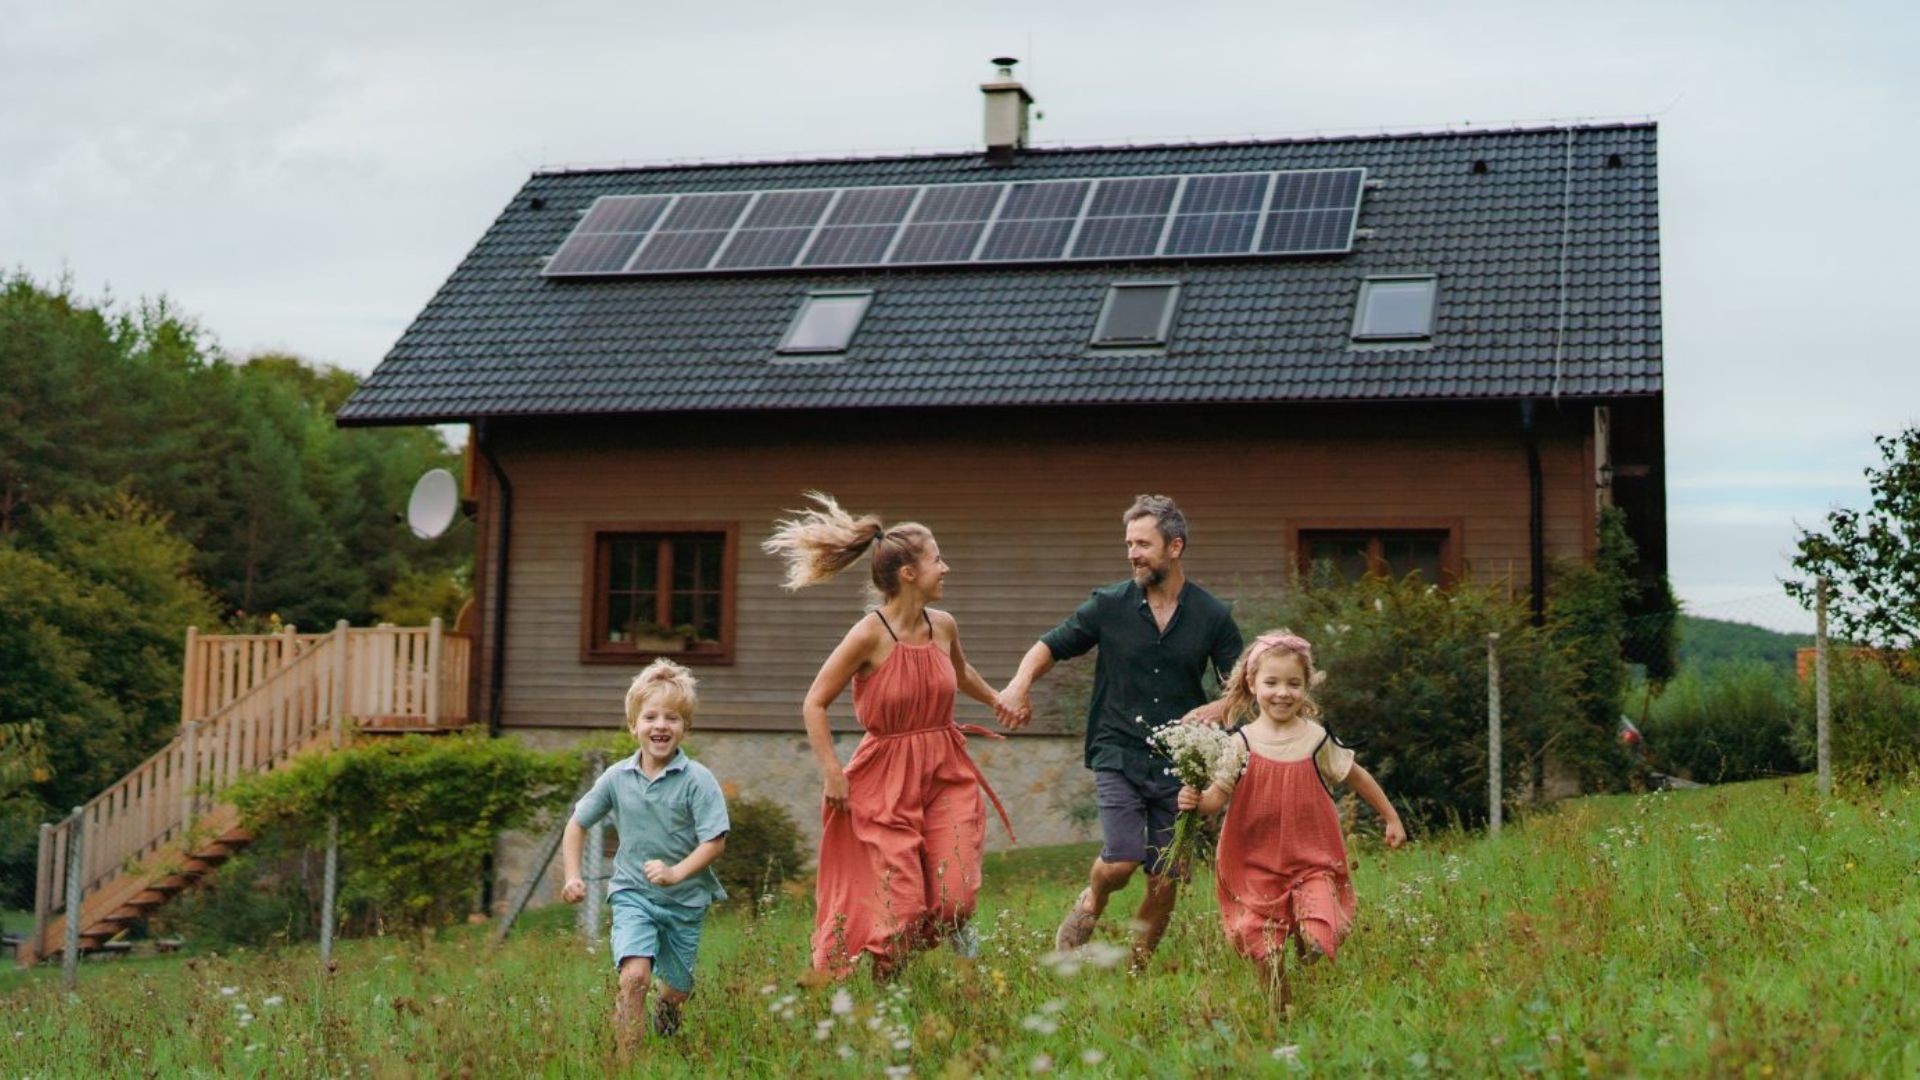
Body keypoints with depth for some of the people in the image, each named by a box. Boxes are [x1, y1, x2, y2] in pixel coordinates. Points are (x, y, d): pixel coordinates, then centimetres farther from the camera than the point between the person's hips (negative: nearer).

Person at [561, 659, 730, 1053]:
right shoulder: (617, 777, -4)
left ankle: (665, 1008, 54)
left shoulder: (698, 780, -13)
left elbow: (715, 841, -16)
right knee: (634, 975, -23)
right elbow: (577, 824, 9)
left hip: (685, 899, 0)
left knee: (678, 988, 17)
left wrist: (675, 873, -29)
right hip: (632, 892, 0)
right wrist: (572, 876, -1)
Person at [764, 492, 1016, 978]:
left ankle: (956, 928, 30)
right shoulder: (869, 634, -17)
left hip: (946, 772, 4)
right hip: (886, 779, -4)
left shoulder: (944, 626, 0)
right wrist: (832, 774, -13)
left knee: (954, 896, -7)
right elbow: (814, 704, -11)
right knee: (898, 906, -3)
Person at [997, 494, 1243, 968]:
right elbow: (1051, 645, 7)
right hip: (1119, 754, -1)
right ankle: (1090, 904, 19)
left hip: (1178, 762, 1)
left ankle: (1136, 968, 22)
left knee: (1165, 881, 3)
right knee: (1121, 862, -15)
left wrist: (1214, 710, -15)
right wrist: (1020, 684, -13)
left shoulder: (1212, 616, 2)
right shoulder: (1109, 605, 0)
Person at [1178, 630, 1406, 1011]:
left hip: (1312, 861, 0)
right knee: (1267, 957, 0)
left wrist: (1391, 818, 21)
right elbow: (1218, 796, -7)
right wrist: (1196, 801, -29)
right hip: (1256, 865, 0)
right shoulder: (1241, 743, -4)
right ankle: (1278, 1010, 26)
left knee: (1315, 942, -16)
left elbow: (1356, 776, 13)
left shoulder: (1316, 740, -3)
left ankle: (1305, 937, 19)